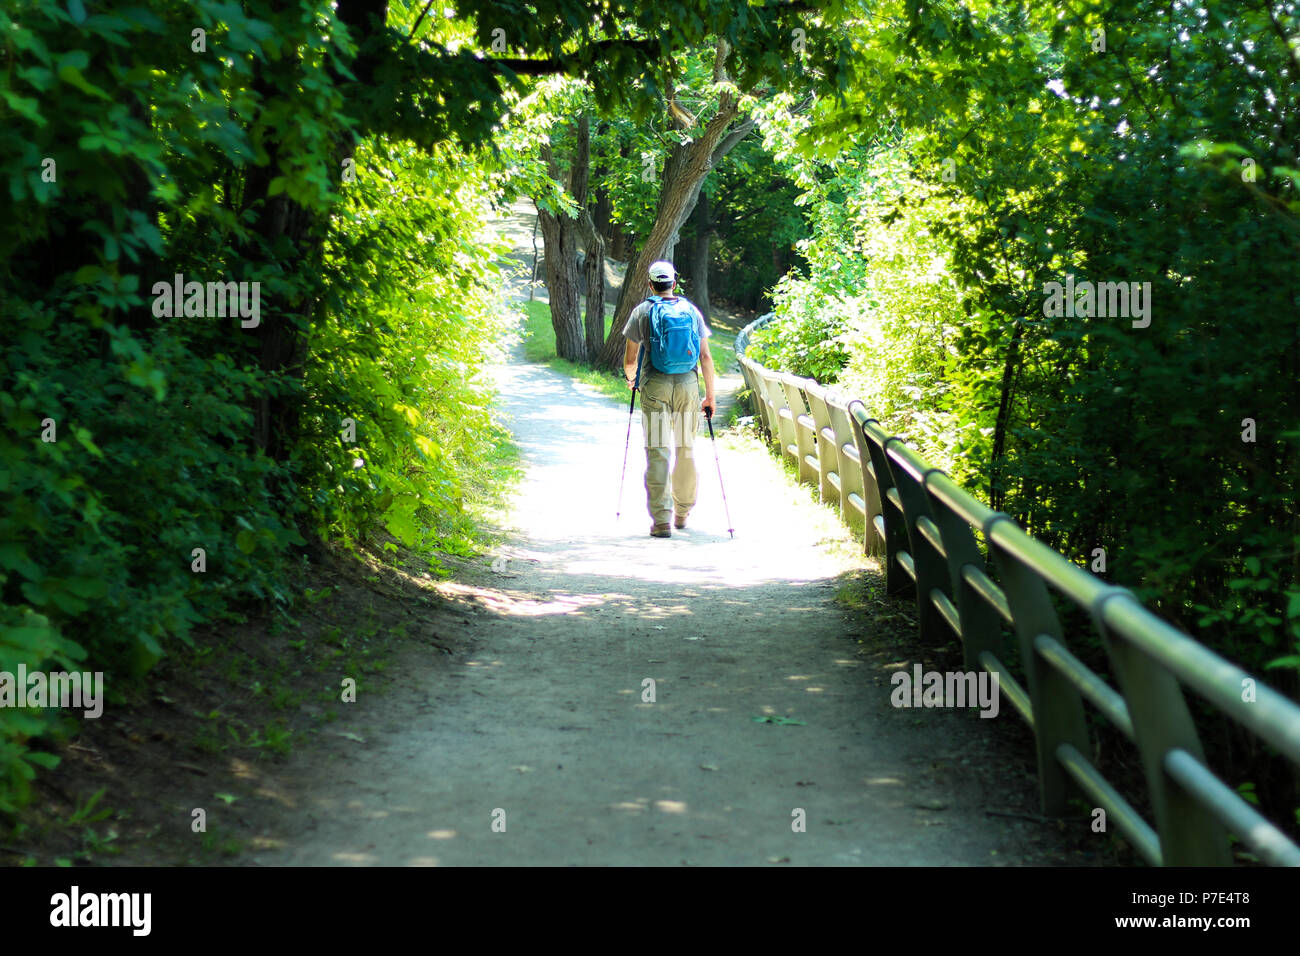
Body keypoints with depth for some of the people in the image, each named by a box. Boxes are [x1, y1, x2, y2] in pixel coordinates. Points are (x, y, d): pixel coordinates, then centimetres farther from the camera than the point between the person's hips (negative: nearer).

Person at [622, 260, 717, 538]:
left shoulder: (642, 311, 4)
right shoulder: (691, 310, 8)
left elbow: (630, 359, 6)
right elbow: (705, 357, 6)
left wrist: (631, 378, 28)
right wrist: (710, 395, 12)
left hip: (655, 385, -2)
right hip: (688, 384, 2)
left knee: (658, 452, -3)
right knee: (685, 450, 15)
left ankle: (662, 520, -9)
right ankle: (682, 512, 28)